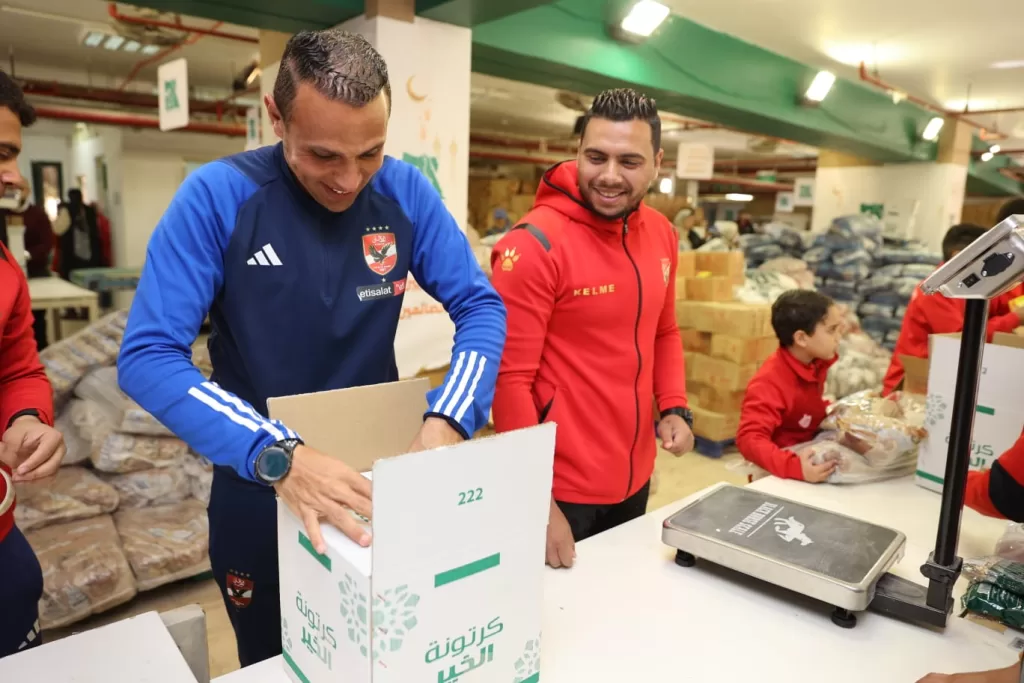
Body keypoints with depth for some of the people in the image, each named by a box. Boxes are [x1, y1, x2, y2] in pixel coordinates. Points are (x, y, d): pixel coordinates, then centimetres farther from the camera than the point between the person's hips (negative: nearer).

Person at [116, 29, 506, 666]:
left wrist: (448, 420, -27)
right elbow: (147, 356, -25)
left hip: (383, 478, 2)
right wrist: (278, 455, -38)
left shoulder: (406, 192, -11)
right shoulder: (217, 196, -20)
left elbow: (480, 306, -10)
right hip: (261, 486, -1)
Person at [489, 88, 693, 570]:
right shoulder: (535, 244, -20)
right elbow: (510, 380, -20)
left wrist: (674, 406, -1)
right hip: (560, 487, -6)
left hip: (635, 477, 7)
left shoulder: (661, 234, 1)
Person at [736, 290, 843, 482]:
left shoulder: (816, 363, 0)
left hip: (813, 457, 7)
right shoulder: (770, 383, -25)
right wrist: (795, 467, -44)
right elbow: (749, 439, -33)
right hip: (779, 475, -7)